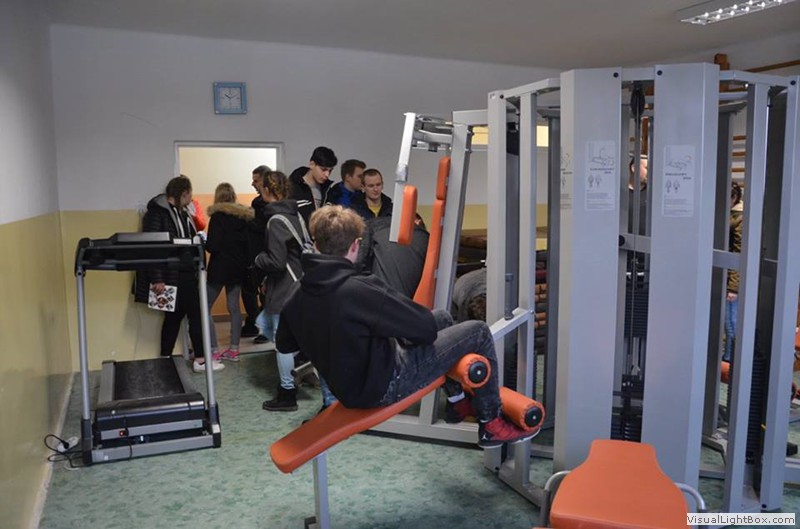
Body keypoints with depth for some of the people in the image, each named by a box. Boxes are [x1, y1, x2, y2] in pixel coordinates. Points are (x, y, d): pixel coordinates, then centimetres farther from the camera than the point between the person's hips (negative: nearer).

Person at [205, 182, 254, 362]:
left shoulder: (218, 216, -12)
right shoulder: (245, 216, 6)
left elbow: (213, 246, -17)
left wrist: (203, 241, 2)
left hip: (220, 267, -6)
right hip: (238, 267, 6)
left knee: (205, 307, 3)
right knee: (234, 307, 11)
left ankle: (213, 351, -1)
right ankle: (234, 349, 14)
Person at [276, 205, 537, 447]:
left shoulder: (297, 296, -6)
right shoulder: (360, 290, -30)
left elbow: (284, 345, 11)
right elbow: (425, 328, -22)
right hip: (382, 387, -8)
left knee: (444, 317, 22)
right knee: (477, 332, 1)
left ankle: (458, 399, 35)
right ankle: (491, 425, 16)